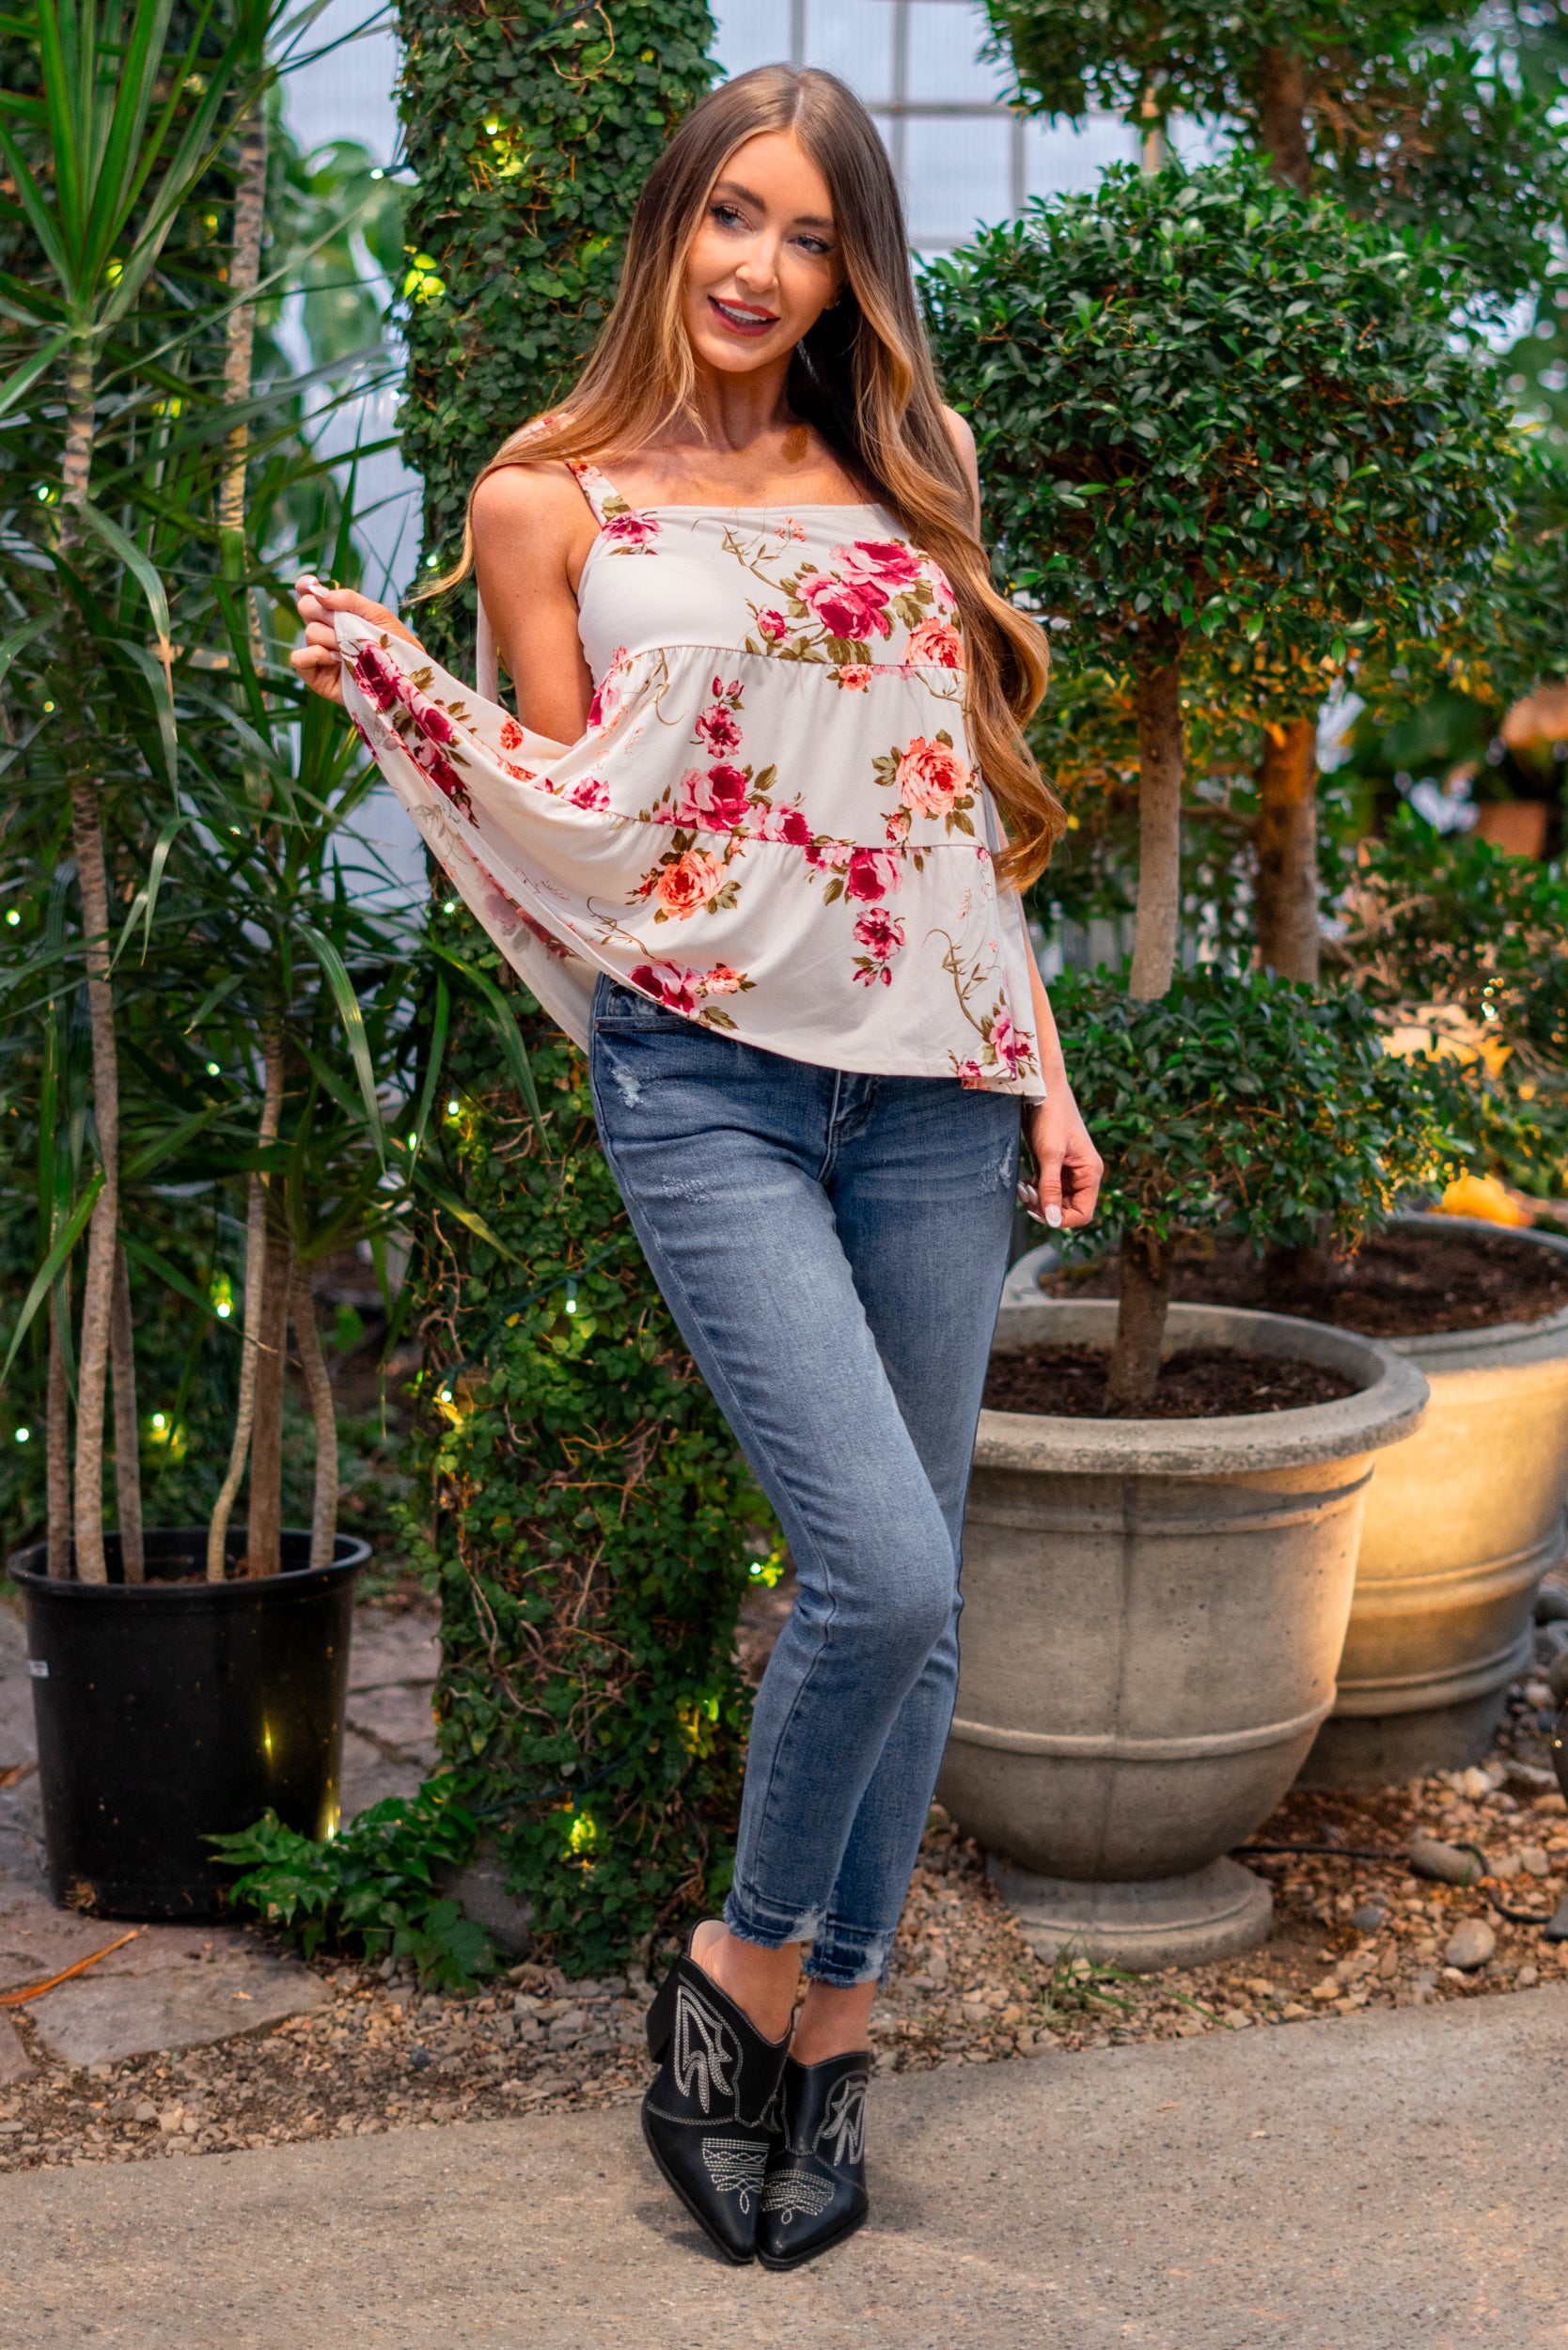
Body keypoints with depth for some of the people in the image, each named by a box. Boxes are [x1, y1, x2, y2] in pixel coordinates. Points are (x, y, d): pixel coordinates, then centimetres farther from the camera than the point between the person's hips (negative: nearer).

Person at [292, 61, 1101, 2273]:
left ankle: (832, 2030, 23)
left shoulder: (900, 483, 14)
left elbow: (971, 808, 17)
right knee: (878, 1569, -16)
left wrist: (1043, 1070, 12)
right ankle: (745, 1960, 11)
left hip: (929, 1085, 4)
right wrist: (404, 693, -12)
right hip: (709, 1081, -4)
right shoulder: (547, 503, 5)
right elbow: (579, 832, 3)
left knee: (914, 1592, 6)